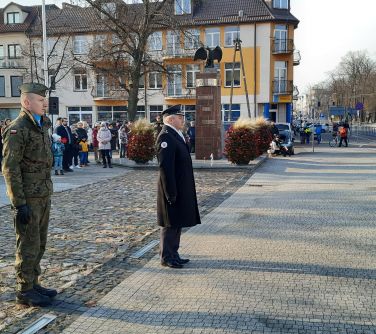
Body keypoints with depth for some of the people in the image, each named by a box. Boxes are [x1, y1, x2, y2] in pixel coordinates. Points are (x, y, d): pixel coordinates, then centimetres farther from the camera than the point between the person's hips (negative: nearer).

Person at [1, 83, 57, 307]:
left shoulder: (42, 126, 13)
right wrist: (19, 203, -19)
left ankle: (34, 284, 28)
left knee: (39, 244, 15)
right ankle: (25, 291, 13)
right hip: (28, 198, -8)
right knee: (28, 246, 1)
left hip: (44, 196, 8)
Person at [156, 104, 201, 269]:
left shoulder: (176, 135, 13)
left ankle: (173, 254, 27)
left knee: (177, 223, 16)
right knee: (170, 225, 1)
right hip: (173, 189, -10)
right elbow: (165, 167, -22)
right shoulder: (166, 137, -18)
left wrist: (180, 191, 17)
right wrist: (171, 193, -23)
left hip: (181, 189, 10)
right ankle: (166, 257, 13)